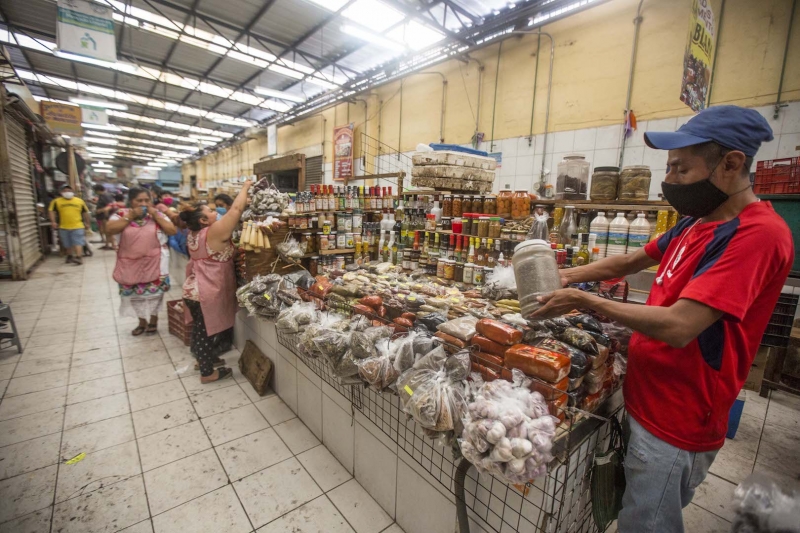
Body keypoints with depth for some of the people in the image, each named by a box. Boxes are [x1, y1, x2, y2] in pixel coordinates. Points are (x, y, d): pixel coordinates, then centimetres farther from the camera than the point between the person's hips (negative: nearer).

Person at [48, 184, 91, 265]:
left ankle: (79, 258, -12)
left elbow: (85, 212, 10)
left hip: (77, 226, -2)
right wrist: (53, 221, -7)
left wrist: (87, 223, 12)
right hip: (63, 227, 2)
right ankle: (70, 256, 31)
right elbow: (51, 211, 3)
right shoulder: (56, 201, 2)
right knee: (67, 244, 15)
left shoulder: (80, 201, 3)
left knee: (78, 243, -9)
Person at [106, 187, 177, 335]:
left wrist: (156, 216, -13)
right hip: (130, 264, 2)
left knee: (153, 293, 4)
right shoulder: (122, 215, 0)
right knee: (135, 294, 12)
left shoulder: (158, 215, 1)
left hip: (154, 263, -1)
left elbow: (172, 231, -7)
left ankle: (153, 321, 23)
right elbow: (109, 229, -14)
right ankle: (142, 322, 28)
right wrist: (130, 216, -16)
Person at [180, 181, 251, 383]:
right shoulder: (215, 232, -21)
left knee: (202, 328, 24)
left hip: (193, 290, 9)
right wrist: (245, 187, -8)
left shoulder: (193, 233, 5)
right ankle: (208, 372, 21)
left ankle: (203, 358, 43)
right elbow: (236, 210, -20)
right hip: (208, 293, -9)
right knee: (210, 331, 6)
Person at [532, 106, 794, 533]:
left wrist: (583, 301, -21)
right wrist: (567, 276, 3)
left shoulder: (758, 233, -23)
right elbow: (630, 261, 15)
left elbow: (677, 327, -30)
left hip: (675, 422, -8)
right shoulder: (695, 223, 7)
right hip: (646, 399, 8)